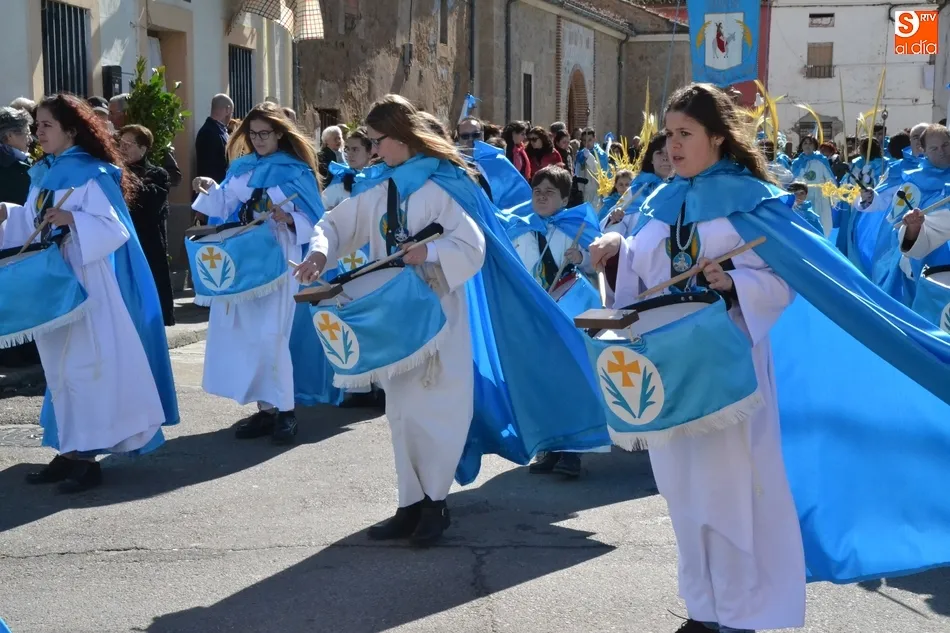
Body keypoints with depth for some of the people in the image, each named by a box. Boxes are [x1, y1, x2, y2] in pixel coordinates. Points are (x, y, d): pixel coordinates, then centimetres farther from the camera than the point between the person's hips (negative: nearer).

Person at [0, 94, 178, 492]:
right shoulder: (43, 175, 11)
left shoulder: (92, 175, -12)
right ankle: (69, 451, 19)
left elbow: (113, 228, -18)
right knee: (60, 367, 11)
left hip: (87, 286, -8)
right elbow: (32, 223, 15)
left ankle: (87, 458, 2)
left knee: (85, 365, -4)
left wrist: (73, 219, -29)